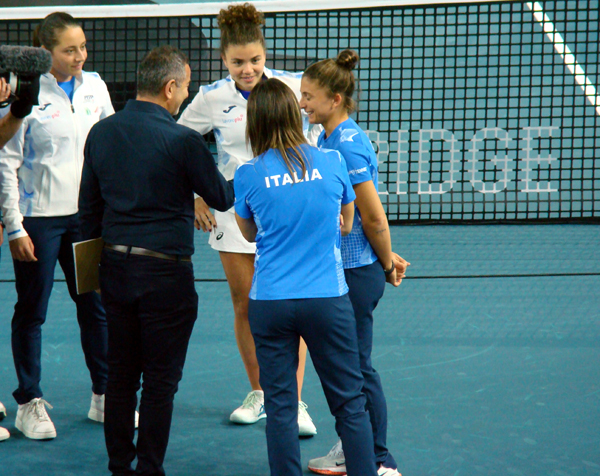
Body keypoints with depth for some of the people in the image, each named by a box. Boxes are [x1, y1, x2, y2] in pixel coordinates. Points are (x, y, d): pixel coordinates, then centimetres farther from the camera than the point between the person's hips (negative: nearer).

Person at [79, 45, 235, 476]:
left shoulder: (101, 133, 4)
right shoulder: (182, 140, -14)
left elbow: (89, 206, 12)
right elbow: (222, 198, -2)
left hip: (115, 267, 6)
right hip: (166, 273, -6)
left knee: (120, 375, 13)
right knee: (160, 380, 3)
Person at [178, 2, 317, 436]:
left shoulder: (294, 87, -6)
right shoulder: (212, 98, -3)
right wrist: (194, 198, 4)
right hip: (234, 212, 2)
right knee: (245, 306, 7)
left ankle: (294, 403, -1)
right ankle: (259, 393, 22)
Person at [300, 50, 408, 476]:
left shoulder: (347, 145, -21)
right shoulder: (329, 139, 9)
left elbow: (374, 219, -18)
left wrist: (387, 264, -5)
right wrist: (386, 258, 16)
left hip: (356, 273, -10)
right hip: (337, 269, 10)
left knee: (356, 368, -1)